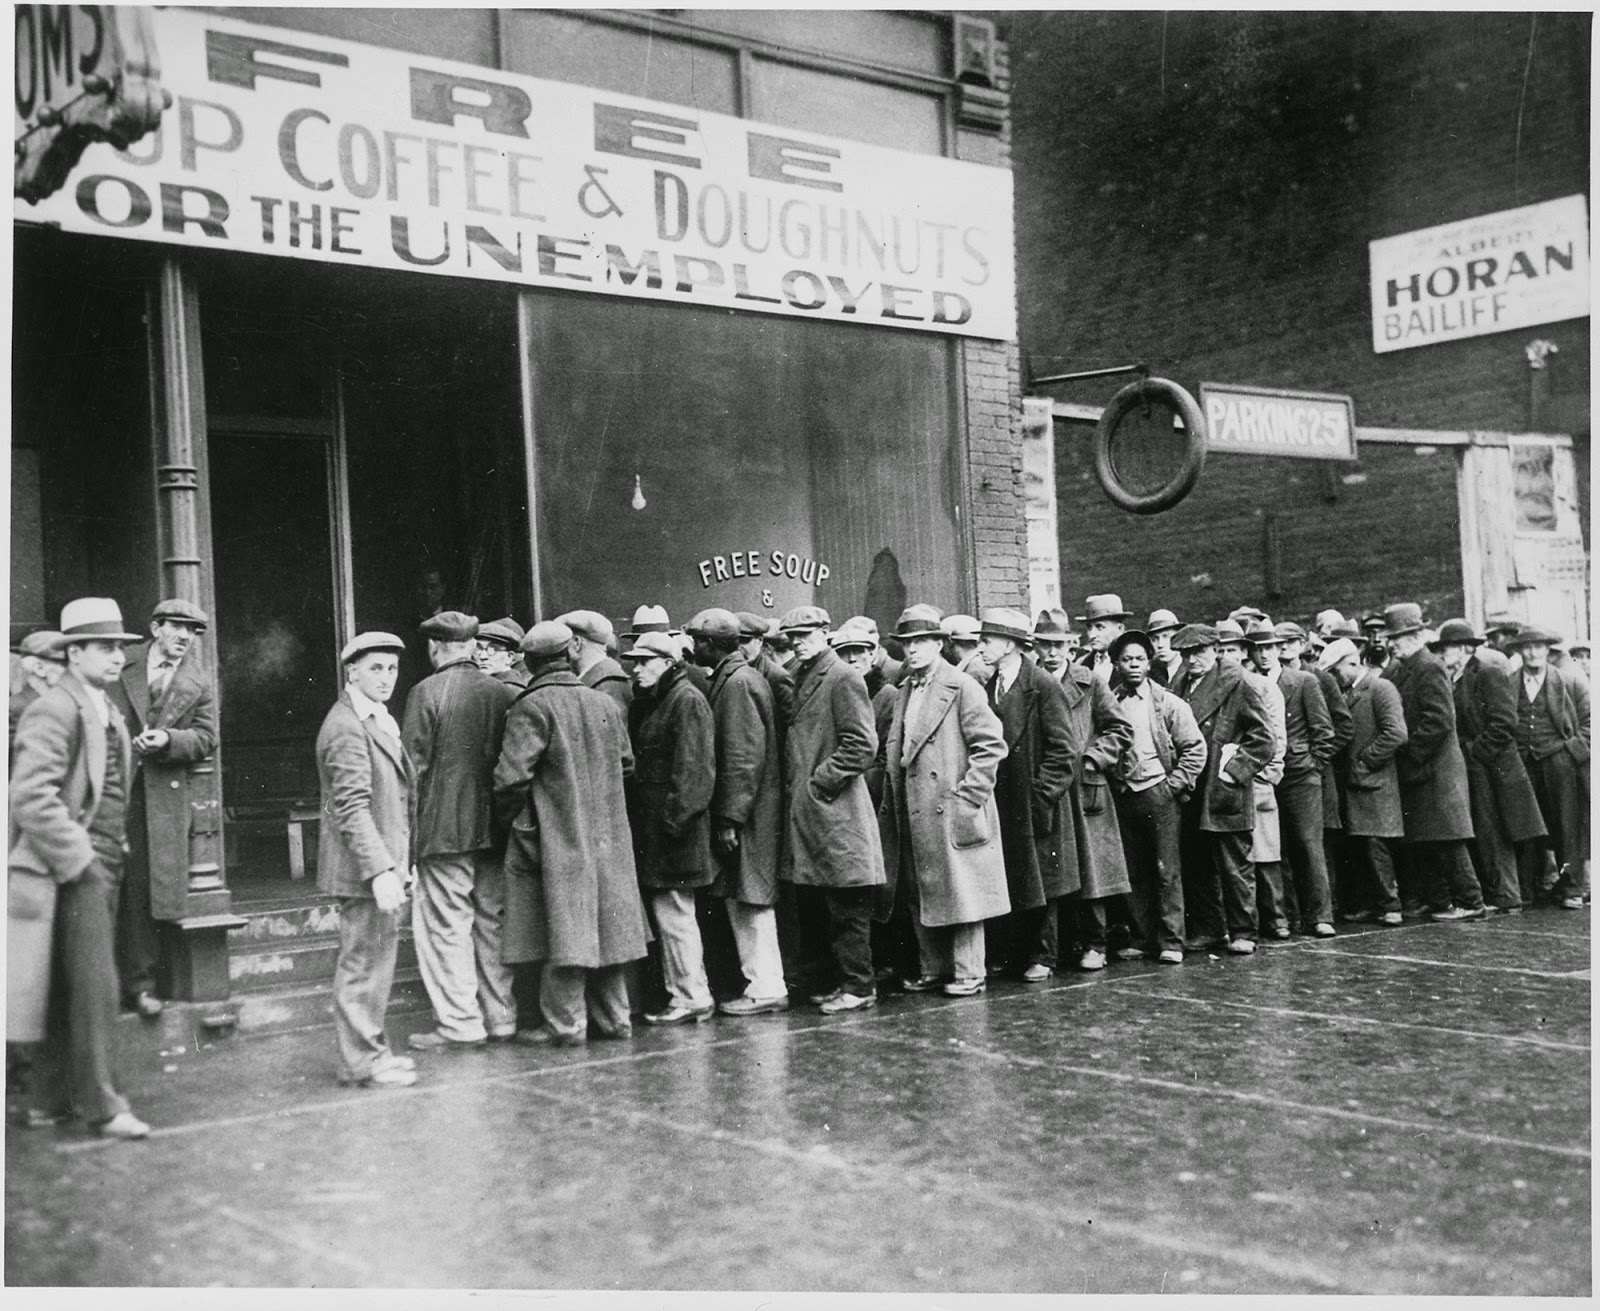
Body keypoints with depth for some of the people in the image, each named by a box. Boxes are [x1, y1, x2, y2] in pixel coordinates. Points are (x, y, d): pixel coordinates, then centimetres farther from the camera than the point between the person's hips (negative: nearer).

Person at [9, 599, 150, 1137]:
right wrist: (77, 860, -18)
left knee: (70, 989, 14)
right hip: (73, 870, -9)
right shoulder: (54, 711, -13)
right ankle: (101, 1106, 1)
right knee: (95, 987, -7)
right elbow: (31, 796, -21)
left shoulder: (109, 713, 16)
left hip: (102, 869, 9)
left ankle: (51, 1100, 23)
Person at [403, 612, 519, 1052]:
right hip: (494, 828, 5)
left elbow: (413, 766, -8)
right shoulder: (504, 693, 4)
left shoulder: (427, 693, -8)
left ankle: (459, 1024, 1)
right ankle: (502, 1018, 17)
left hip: (444, 829, -5)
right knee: (493, 924, 12)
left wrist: (408, 829, -1)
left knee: (445, 925, 1)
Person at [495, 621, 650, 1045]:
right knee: (605, 924, 12)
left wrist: (510, 819, -4)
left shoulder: (531, 708, -13)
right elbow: (626, 762, 16)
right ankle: (613, 1017, 20)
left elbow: (512, 776, -19)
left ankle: (565, 1024, 3)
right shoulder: (606, 704, 6)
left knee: (562, 928, -1)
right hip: (606, 835, 6)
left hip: (555, 838, -6)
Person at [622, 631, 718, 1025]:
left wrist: (672, 818, -22)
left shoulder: (687, 701, -11)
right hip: (650, 828, 9)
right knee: (669, 914, 12)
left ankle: (691, 997, 1)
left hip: (673, 832, -9)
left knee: (673, 914, -6)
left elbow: (692, 769, -18)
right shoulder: (648, 703, 17)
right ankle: (686, 993, 19)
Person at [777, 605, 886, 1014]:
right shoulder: (798, 677, 15)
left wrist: (819, 781, -14)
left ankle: (857, 986, 4)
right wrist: (792, 785, 10)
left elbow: (863, 744, -15)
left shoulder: (842, 678, -9)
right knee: (812, 905, 12)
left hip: (834, 810, -8)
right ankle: (825, 982, 20)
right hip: (803, 812, 9)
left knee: (846, 906, -3)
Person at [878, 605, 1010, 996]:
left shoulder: (961, 687, -6)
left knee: (961, 891, -1)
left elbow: (991, 745, -11)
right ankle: (933, 969, 21)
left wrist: (967, 796, -15)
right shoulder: (903, 692, 15)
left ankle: (968, 973, 7)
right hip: (914, 815, 7)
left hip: (952, 812, -7)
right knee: (921, 896, 11)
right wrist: (890, 802, 12)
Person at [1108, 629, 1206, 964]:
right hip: (1124, 795, 2)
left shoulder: (1168, 704, 0)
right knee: (1134, 873, 7)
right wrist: (1114, 784, 1)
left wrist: (1175, 784, -6)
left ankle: (1170, 942, 3)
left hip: (1159, 794, -2)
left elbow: (1195, 748, 0)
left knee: (1167, 870, -2)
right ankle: (1143, 937, 16)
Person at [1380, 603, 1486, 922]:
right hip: (1414, 773, 9)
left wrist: (1409, 752, -17)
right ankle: (1440, 903, 16)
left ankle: (1469, 902, 3)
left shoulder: (1429, 668, -13)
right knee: (1418, 844, 10)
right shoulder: (1397, 669, 14)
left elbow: (1440, 720, -20)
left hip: (1434, 770, -9)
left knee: (1446, 842, -4)